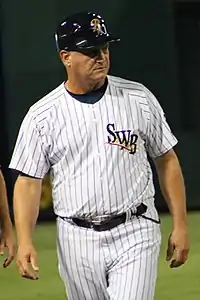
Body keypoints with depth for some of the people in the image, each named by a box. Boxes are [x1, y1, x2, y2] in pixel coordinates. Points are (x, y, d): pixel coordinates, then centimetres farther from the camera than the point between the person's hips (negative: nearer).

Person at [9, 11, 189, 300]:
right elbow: (28, 181, 0)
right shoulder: (41, 115, -1)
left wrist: (180, 225, 2)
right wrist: (24, 241, -13)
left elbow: (167, 160, 7)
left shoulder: (139, 98, 1)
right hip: (77, 241, 1)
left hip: (134, 234, -1)